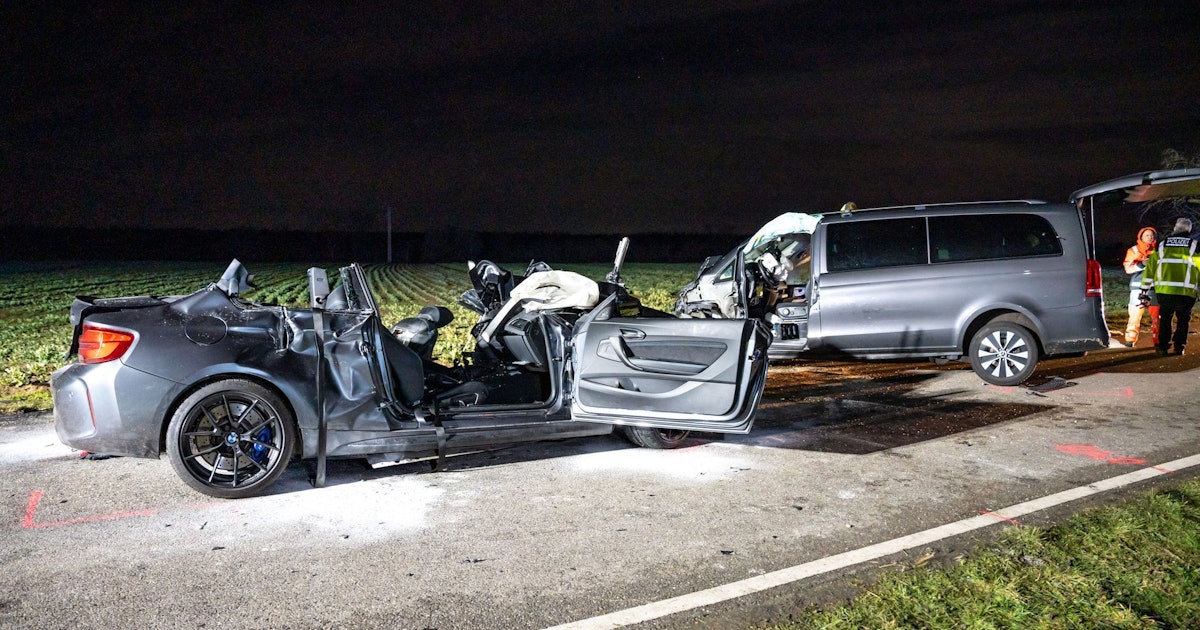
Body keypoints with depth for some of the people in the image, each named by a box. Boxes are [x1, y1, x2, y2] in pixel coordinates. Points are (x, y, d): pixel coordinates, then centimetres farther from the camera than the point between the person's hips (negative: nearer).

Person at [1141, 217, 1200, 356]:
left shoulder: (1161, 245, 10)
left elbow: (1150, 266, 13)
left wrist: (1144, 288, 19)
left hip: (1164, 291, 2)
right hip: (1186, 292, -2)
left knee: (1165, 319, 16)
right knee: (1183, 320, 13)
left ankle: (1162, 347, 12)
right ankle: (1179, 347, 11)